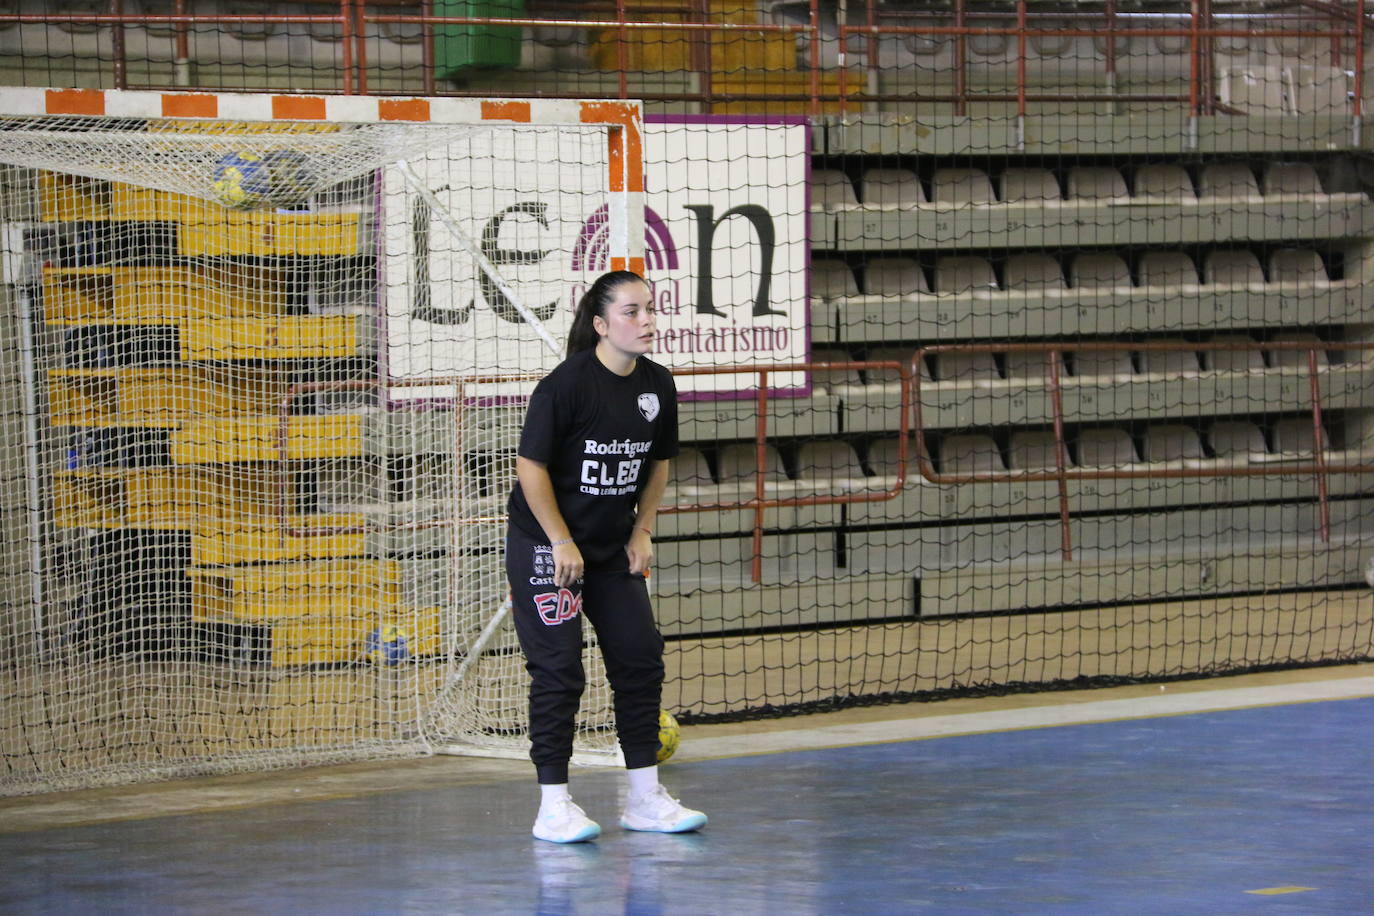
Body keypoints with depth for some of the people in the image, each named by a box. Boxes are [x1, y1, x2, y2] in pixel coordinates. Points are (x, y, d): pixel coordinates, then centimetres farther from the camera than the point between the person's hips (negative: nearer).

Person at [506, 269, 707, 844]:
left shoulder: (657, 385, 0)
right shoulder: (566, 384, -20)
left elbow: (658, 463, 14)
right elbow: (531, 466, -17)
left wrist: (642, 531, 5)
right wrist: (562, 542, -16)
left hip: (615, 548, 7)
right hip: (545, 545, -7)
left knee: (641, 661, 5)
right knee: (558, 672, -6)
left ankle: (644, 797, 14)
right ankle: (553, 806, 0)